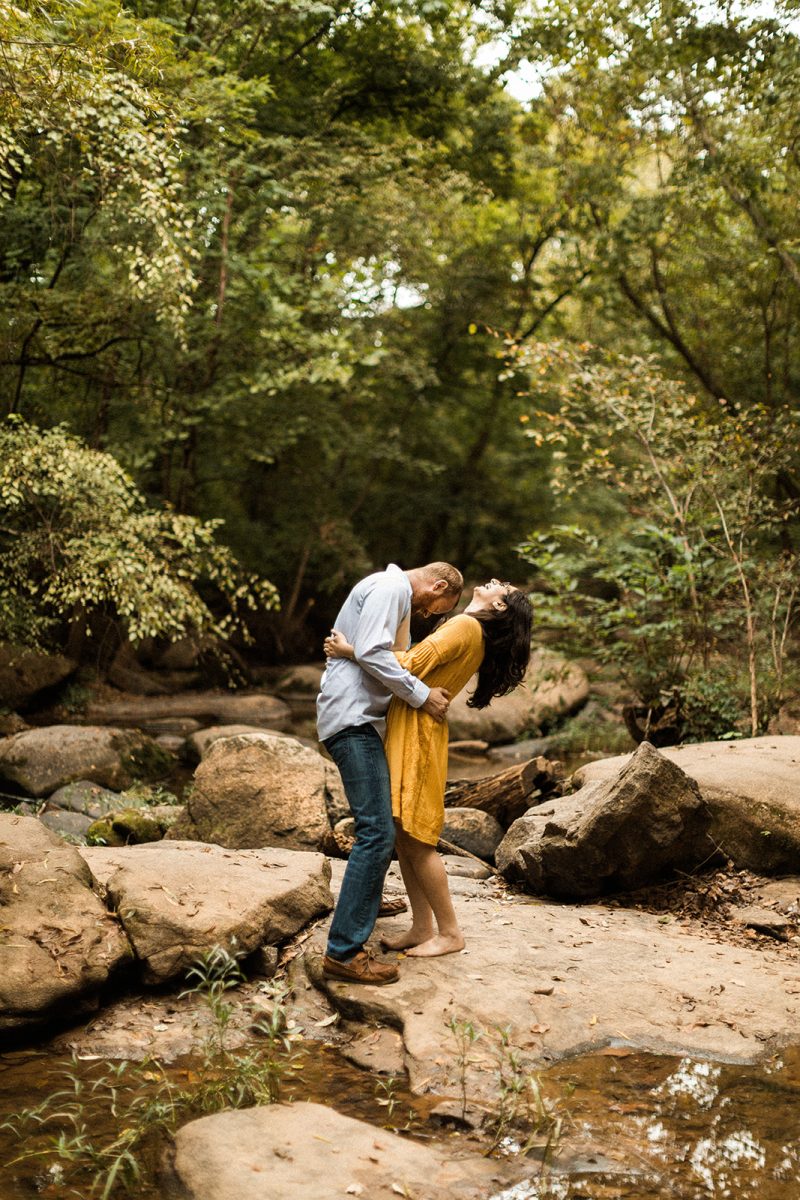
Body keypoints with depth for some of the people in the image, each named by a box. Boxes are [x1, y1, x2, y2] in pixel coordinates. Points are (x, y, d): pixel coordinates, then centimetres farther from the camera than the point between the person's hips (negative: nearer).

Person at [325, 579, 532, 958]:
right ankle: (421, 928, 17)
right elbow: (422, 664, 17)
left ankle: (449, 932, 5)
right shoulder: (470, 632, 17)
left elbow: (408, 667, -20)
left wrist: (349, 651, -14)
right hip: (404, 732, 9)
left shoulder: (466, 626, -11)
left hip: (418, 735, -9)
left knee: (415, 840, -4)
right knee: (404, 836, 11)